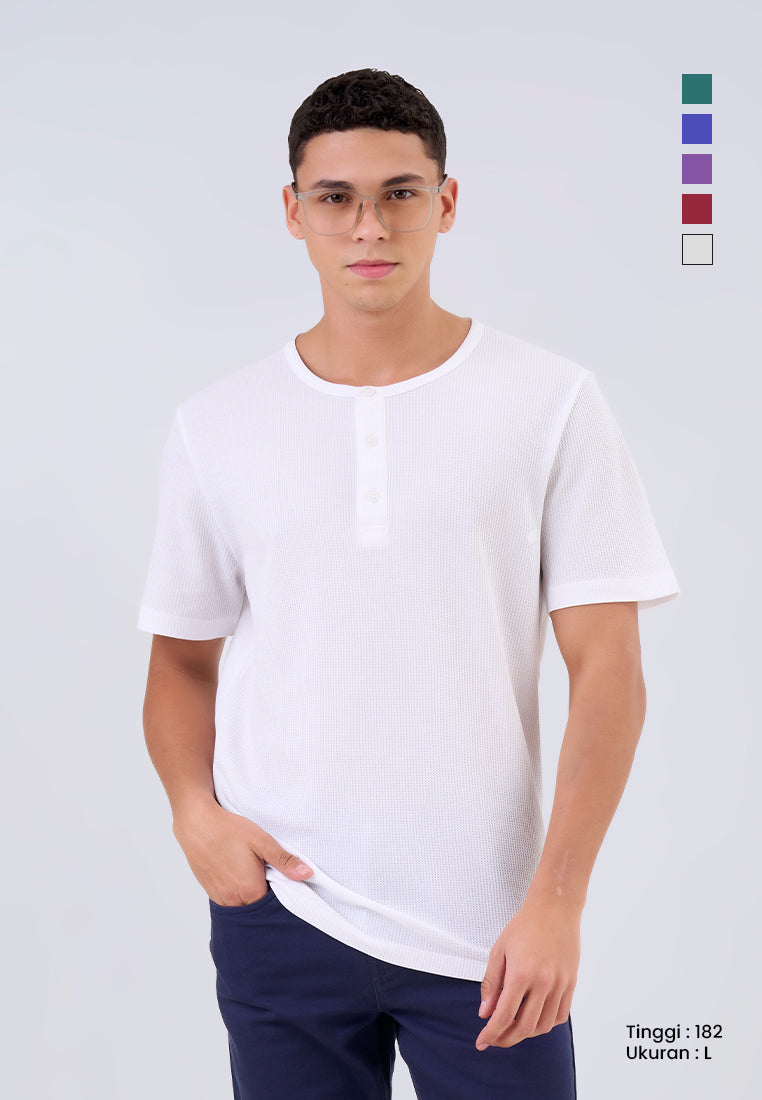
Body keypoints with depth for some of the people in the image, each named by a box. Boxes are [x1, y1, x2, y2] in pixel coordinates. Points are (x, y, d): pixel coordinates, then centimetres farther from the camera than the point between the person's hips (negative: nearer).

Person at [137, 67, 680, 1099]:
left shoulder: (553, 403, -4)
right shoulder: (215, 425, 3)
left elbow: (609, 672, -6)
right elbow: (182, 661, 11)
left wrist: (557, 898, -13)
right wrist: (194, 810, -7)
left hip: (491, 929, -1)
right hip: (279, 908, 2)